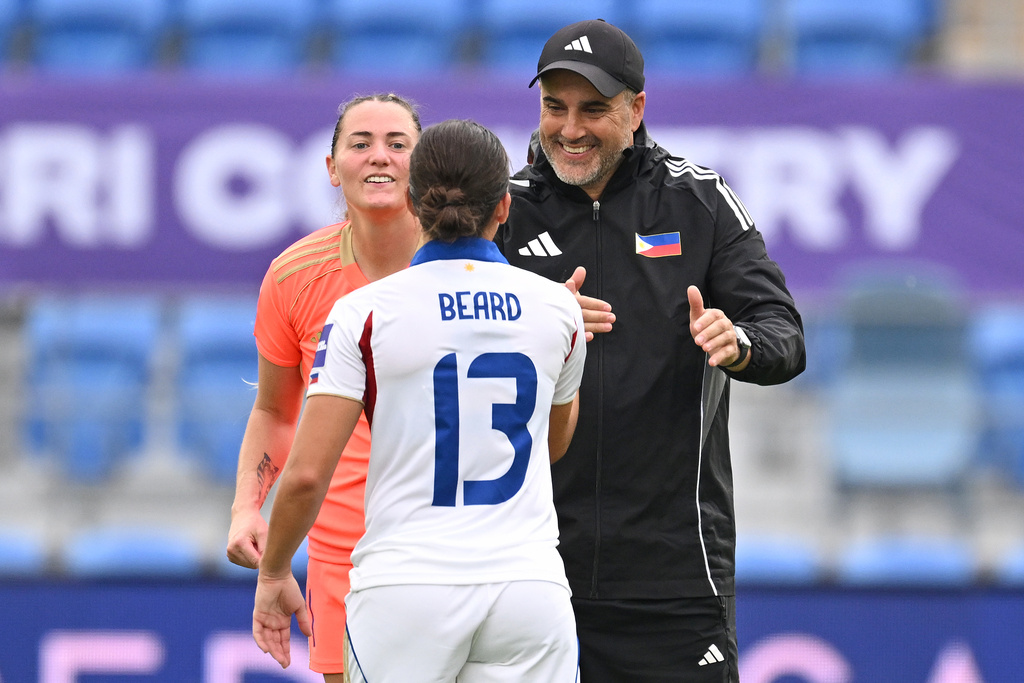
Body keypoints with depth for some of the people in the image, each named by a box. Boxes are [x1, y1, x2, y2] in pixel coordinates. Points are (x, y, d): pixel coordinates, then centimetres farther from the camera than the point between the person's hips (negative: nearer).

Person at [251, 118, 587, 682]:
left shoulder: (364, 314, -3)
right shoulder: (558, 308, 6)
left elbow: (306, 473, -8)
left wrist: (273, 575, 8)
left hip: (406, 587, -2)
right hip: (529, 582, 2)